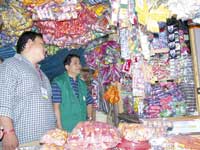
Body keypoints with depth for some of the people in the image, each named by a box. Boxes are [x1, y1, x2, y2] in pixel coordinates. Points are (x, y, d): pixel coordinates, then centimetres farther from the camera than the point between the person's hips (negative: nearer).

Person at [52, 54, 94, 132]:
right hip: (66, 128, -5)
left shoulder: (82, 84, 14)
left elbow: (89, 103, 19)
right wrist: (59, 126, -13)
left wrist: (90, 119, 6)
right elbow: (56, 106, -9)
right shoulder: (58, 82, -4)